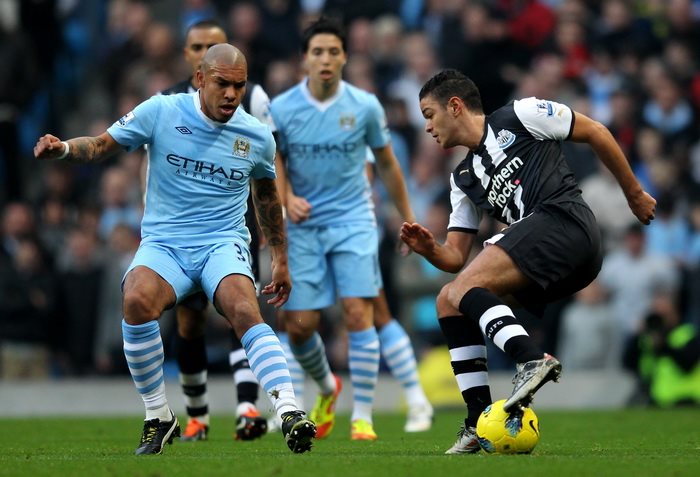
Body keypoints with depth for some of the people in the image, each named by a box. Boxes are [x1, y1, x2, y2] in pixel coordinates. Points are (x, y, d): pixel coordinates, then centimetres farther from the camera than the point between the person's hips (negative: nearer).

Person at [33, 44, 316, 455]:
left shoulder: (257, 136, 6)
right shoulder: (161, 112, -2)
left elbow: (267, 194, 23)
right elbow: (103, 146, 4)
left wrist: (281, 259, 27)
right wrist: (63, 148, -18)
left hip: (223, 244, 1)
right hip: (164, 244, -1)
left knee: (246, 312, -32)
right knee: (137, 301, -33)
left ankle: (289, 412, -40)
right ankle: (159, 419, -16)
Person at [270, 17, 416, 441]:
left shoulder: (365, 106, -4)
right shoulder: (282, 108, -4)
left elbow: (387, 164, 8)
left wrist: (408, 219, 12)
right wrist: (286, 198, -16)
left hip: (354, 222, -1)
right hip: (304, 227, 1)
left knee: (358, 312, -15)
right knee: (299, 325, -2)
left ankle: (363, 417, -10)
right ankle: (327, 388, 31)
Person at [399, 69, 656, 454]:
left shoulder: (519, 116, 7)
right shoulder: (464, 179, 26)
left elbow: (595, 132, 12)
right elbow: (455, 258, 20)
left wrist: (634, 193, 13)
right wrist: (428, 249, -2)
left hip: (564, 221, -8)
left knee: (467, 286, -21)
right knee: (448, 301, 3)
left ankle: (532, 360, -42)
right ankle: (480, 422, -5)